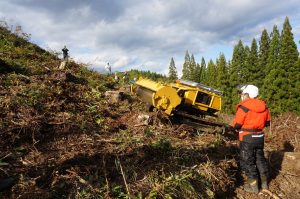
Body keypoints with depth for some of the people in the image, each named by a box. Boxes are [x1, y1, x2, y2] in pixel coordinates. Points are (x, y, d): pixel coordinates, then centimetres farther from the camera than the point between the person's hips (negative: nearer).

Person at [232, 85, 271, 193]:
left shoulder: (243, 107, -18)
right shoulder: (264, 106, 4)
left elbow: (236, 125, -15)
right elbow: (267, 123, 12)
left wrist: (244, 125, 7)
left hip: (248, 138, -7)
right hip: (260, 137, 7)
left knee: (247, 161, 6)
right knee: (260, 158, 20)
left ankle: (253, 186, 14)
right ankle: (264, 183, 32)